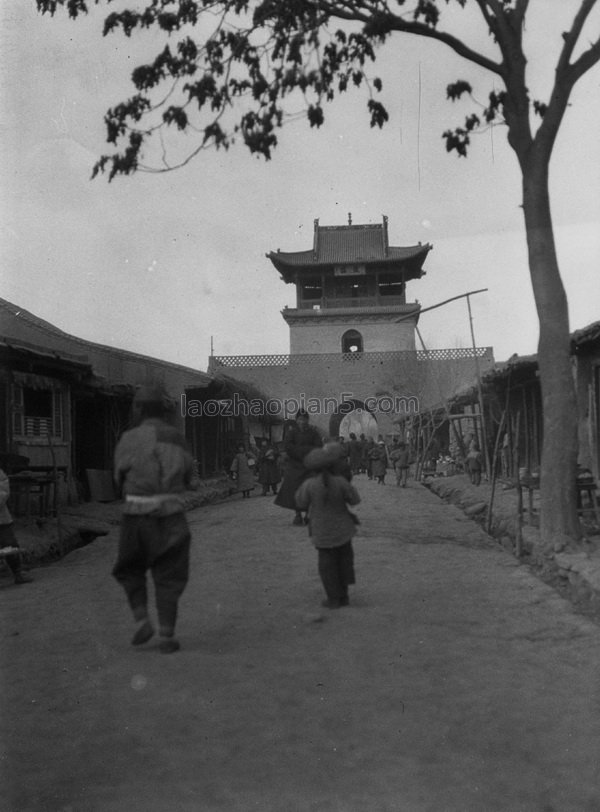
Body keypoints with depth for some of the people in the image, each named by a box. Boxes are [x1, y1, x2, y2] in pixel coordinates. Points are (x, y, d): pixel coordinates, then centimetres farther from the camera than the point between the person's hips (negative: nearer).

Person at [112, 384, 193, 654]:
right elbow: (187, 479, 12)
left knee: (130, 571, 20)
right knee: (168, 577, 10)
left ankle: (142, 621, 7)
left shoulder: (128, 440, -4)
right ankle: (167, 636, 7)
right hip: (171, 516, 2)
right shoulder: (177, 439, 3)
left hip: (136, 515, -1)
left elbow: (120, 479, 6)